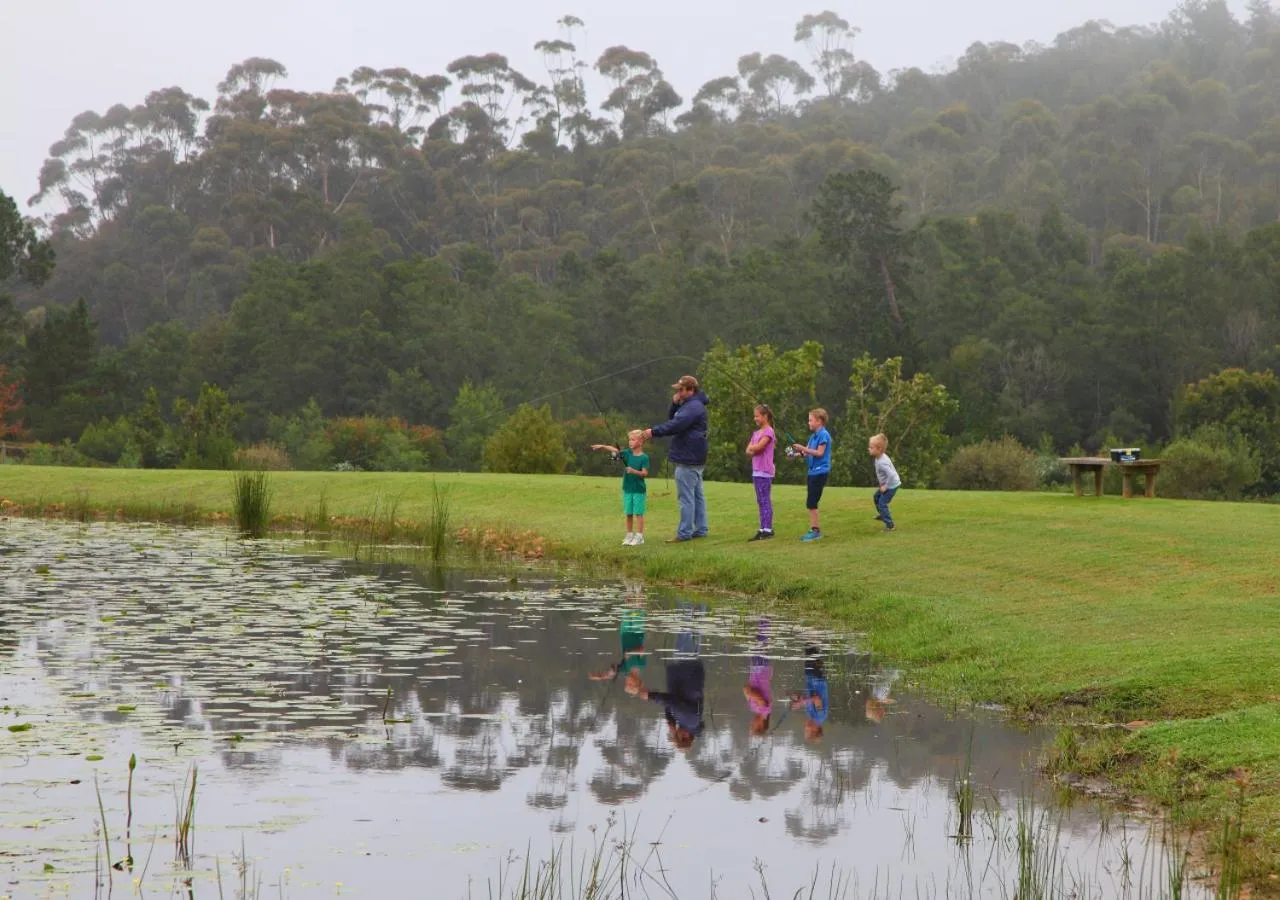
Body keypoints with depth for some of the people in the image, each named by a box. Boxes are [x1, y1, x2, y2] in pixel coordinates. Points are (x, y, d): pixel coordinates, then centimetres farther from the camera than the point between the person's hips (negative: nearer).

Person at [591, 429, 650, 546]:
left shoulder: (644, 457, -8)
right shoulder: (627, 453, 4)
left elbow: (645, 473, -12)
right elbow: (615, 450, -8)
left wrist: (634, 471, -28)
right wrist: (602, 446, -21)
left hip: (639, 489, -5)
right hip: (627, 488, 5)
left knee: (638, 513, -2)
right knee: (628, 513, 9)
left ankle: (639, 536, 5)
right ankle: (629, 535, 18)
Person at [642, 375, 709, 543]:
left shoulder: (693, 407, -17)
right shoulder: (690, 405, 18)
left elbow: (675, 425, -26)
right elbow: (671, 420, 20)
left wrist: (654, 432, -19)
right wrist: (675, 404, 3)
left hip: (688, 460, -11)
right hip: (694, 459, 11)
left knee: (685, 496, -9)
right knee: (697, 495, 13)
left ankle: (684, 533, -9)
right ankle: (700, 529, 18)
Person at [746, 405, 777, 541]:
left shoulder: (768, 431, -8)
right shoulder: (756, 432, 17)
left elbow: (758, 447, -20)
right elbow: (748, 451, 10)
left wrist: (752, 447, 0)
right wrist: (755, 449, -10)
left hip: (765, 471, -8)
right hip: (756, 471, 8)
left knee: (765, 500, -8)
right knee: (761, 501, 8)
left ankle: (768, 529, -9)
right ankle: (763, 530, 10)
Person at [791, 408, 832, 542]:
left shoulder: (823, 435, -13)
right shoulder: (813, 436, 14)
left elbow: (819, 453, -18)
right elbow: (808, 452, 11)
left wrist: (803, 449, -19)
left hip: (820, 472, -9)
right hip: (813, 471, 9)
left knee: (811, 502, -9)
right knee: (810, 502, 10)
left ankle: (816, 531, -4)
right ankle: (815, 529, 15)